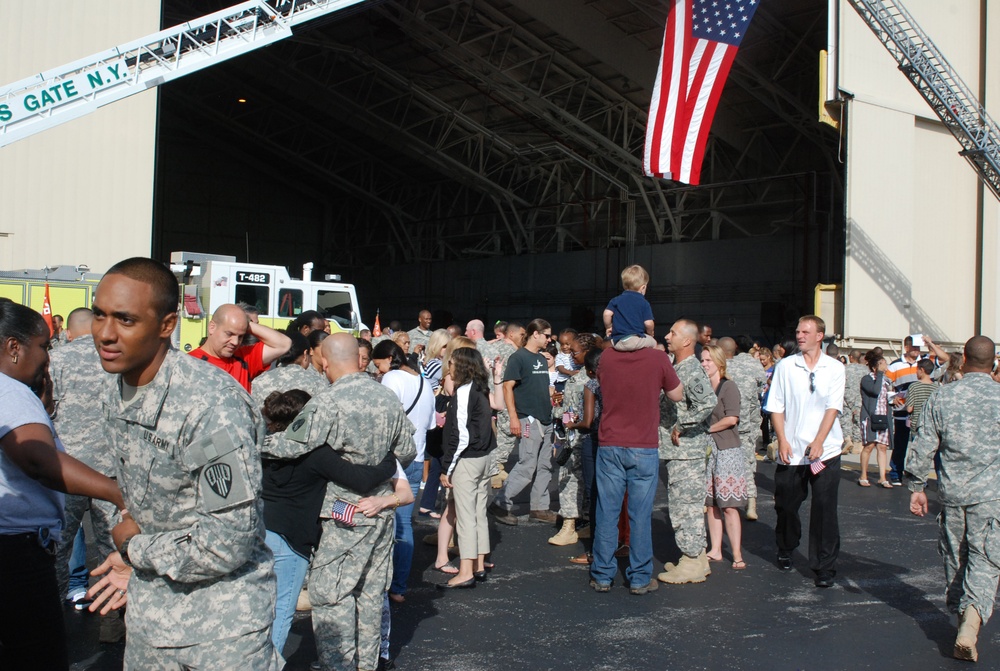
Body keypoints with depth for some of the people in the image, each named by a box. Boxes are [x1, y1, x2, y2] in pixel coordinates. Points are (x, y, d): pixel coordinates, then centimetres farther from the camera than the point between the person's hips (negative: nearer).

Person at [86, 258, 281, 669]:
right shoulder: (115, 395, 0)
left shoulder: (212, 406, -27)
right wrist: (135, 565, 6)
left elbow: (227, 546, -26)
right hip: (147, 607, 7)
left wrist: (135, 547, -13)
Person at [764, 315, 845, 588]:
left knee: (824, 510, -3)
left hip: (825, 451, -1)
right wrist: (782, 441, -7)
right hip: (791, 452, 1)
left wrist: (818, 442, -15)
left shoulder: (834, 368, 2)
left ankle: (824, 568, 6)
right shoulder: (785, 366, 3)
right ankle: (785, 551, 35)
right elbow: (776, 407, 3)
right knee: (786, 506, 11)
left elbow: (833, 407, -4)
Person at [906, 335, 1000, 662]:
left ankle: (961, 616, 27)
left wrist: (916, 486, 10)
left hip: (951, 492, 2)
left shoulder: (941, 396, -1)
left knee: (953, 557, 16)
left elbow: (923, 446, 0)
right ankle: (973, 615, -18)